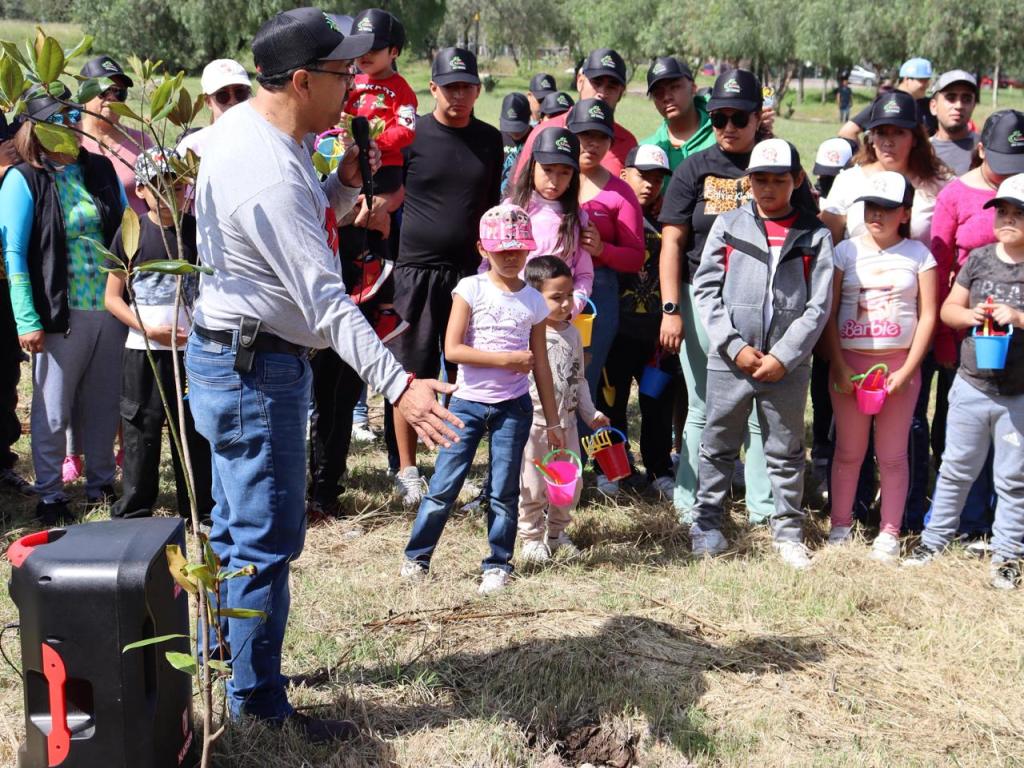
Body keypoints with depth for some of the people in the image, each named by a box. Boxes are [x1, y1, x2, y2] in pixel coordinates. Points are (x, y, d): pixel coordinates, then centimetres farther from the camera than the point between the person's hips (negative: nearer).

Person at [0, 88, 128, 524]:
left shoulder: (101, 170, 9)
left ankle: (101, 484, 29)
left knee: (104, 406, 13)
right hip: (60, 315, -4)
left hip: (111, 309, 4)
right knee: (52, 412, 4)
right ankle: (50, 496, 18)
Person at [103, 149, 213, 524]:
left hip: (193, 349, 1)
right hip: (143, 351, -1)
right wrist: (148, 329, -11)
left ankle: (200, 506, 18)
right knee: (141, 431, 4)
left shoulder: (199, 230, 1)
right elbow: (112, 297, 2)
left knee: (195, 429, 6)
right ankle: (133, 510, 15)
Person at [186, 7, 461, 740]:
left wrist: (342, 185, 0)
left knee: (238, 522, 23)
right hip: (256, 367, -11)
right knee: (269, 541, -3)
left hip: (228, 354, 11)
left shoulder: (241, 124, 5)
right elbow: (325, 300, -32)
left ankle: (227, 647, 40)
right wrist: (399, 385, -36)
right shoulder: (272, 176, -26)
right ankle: (260, 707, 7)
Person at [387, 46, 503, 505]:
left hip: (470, 270, 3)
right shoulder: (411, 135, -2)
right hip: (416, 268, -3)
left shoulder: (489, 140, 9)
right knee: (413, 373, 1)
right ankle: (407, 471, 13)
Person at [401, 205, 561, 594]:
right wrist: (508, 360, -15)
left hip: (513, 406, 2)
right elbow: (453, 349, -13)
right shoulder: (471, 289, -4)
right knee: (444, 486, -1)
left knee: (503, 491, 6)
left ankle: (498, 564, 18)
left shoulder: (534, 300, 5)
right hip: (468, 402, -2)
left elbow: (540, 365, 8)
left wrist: (553, 422, 8)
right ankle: (416, 556, 14)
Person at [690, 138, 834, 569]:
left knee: (786, 452, 10)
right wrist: (735, 347, -9)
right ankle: (706, 524, 23)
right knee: (718, 447, 10)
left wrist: (783, 357, -8)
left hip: (788, 365, 0)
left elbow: (818, 304, 0)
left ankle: (788, 531, 21)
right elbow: (705, 289, 0)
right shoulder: (728, 225, 4)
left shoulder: (813, 235, 3)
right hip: (730, 359, 0)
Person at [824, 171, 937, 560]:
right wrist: (839, 367, -7)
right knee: (848, 451, 9)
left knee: (892, 454, 7)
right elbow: (828, 313, 0)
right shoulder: (847, 251, 1)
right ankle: (840, 524, 21)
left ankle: (890, 532, 16)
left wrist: (907, 370, -6)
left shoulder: (918, 254, 1)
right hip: (851, 362, 1)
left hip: (899, 364, 0)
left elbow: (927, 316, 0)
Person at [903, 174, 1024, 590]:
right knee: (956, 468, 16)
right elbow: (948, 308, 9)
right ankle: (935, 537, 29)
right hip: (971, 386, 3)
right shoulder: (979, 258, 2)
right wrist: (969, 315, -11)